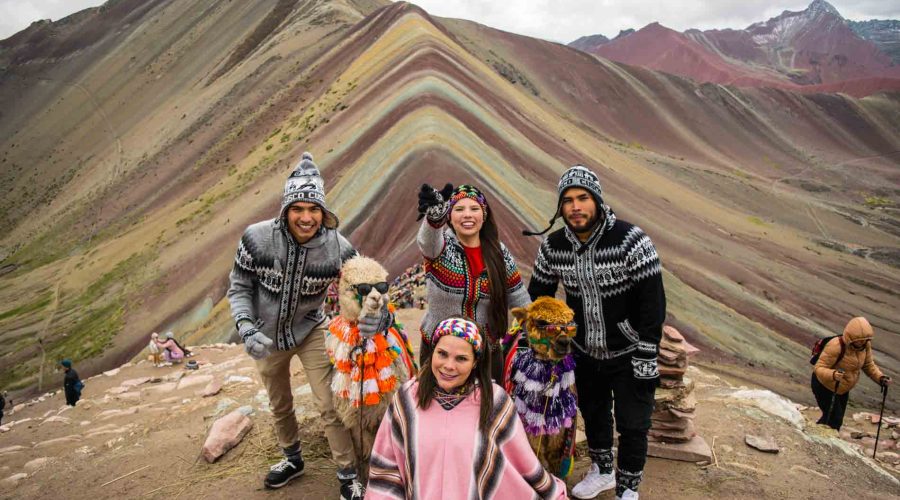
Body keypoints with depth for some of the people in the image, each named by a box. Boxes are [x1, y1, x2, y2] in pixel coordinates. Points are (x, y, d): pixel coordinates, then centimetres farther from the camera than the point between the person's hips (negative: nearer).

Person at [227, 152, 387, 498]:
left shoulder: (337, 248, -26)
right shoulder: (256, 238, -25)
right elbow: (239, 287, -10)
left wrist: (380, 317, -41)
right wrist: (246, 328, -25)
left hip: (310, 331, -2)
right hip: (267, 336, 2)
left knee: (329, 406, -4)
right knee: (279, 405, 21)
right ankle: (292, 459, 48)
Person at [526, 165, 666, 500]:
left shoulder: (630, 240, -22)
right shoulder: (553, 246, -9)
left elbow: (652, 303, -19)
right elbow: (537, 297, 4)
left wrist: (647, 359, -19)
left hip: (627, 355, -4)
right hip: (584, 353, 4)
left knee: (632, 425, 7)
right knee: (593, 413, 22)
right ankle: (602, 471, 47)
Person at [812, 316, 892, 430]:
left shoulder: (865, 344, -11)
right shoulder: (836, 346, -32)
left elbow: (868, 365, 4)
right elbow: (819, 368, -32)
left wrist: (880, 378, -14)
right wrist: (833, 375, -51)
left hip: (842, 388, 7)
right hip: (824, 385, -7)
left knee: (837, 420, 15)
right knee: (834, 419, -11)